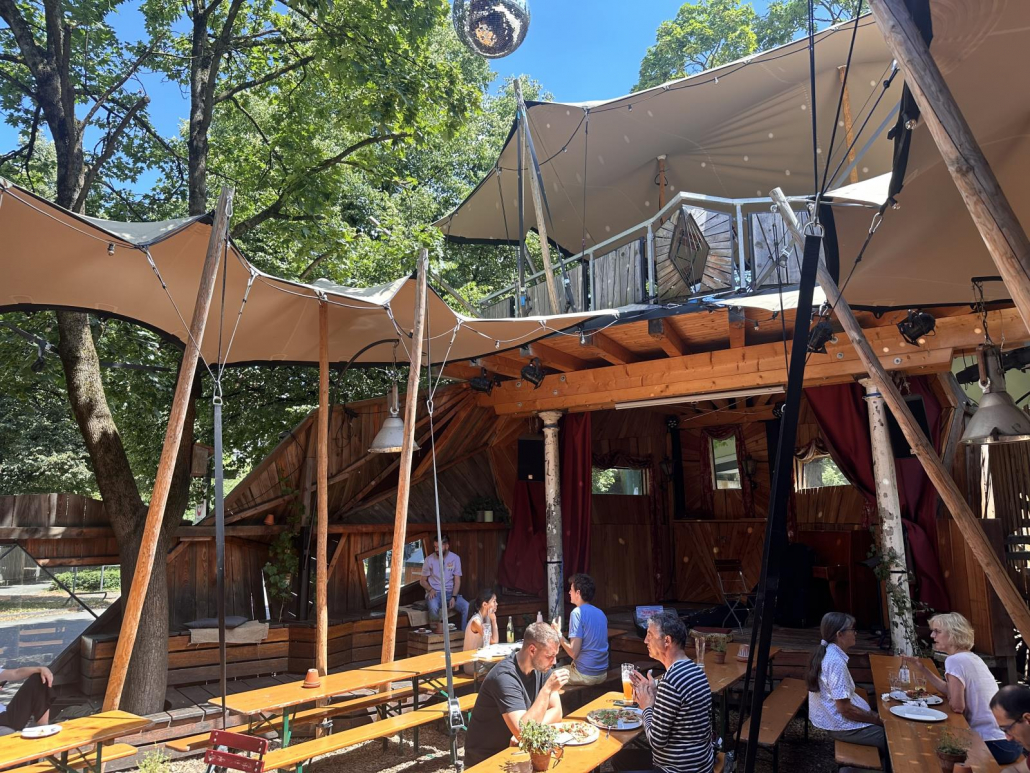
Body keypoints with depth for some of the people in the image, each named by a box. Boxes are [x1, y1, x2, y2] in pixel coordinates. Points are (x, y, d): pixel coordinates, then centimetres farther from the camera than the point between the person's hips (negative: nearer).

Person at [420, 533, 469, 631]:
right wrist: (430, 589, -14)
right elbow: (423, 581, 7)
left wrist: (453, 597, -15)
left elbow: (457, 581, 1)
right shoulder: (429, 559, -1)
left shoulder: (455, 558, 2)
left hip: (450, 592, 2)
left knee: (467, 607, -26)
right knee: (433, 607, -38)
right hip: (434, 593, -2)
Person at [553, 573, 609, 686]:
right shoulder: (600, 613, 7)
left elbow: (574, 653, -20)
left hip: (585, 676, -7)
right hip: (603, 675, 7)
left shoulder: (577, 613, -16)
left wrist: (559, 634, -7)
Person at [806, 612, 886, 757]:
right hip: (841, 726, -9)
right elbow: (845, 709, -23)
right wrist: (878, 719, -12)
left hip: (831, 718, 9)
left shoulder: (827, 653, 3)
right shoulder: (836, 662, -26)